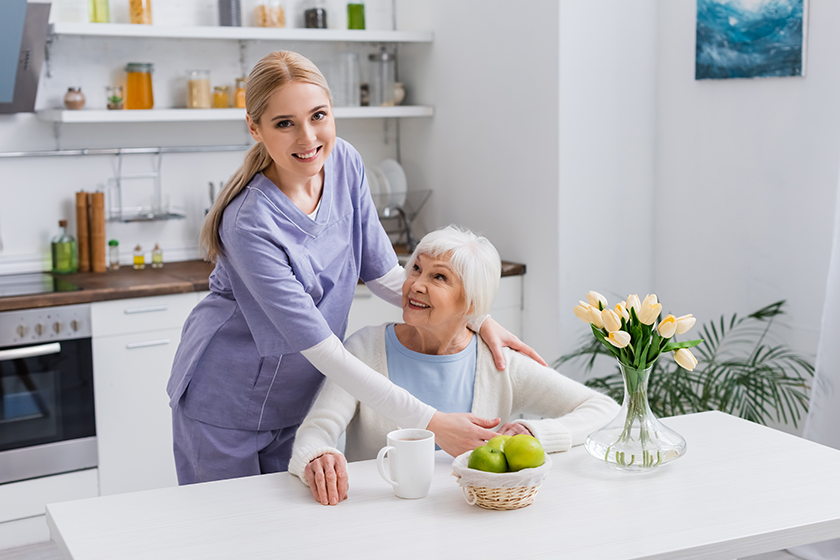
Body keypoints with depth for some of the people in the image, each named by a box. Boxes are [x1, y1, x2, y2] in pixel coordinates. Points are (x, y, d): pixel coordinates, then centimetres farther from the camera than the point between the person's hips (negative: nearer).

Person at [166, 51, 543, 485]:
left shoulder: (344, 163, -11)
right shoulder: (249, 224, -31)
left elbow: (382, 272, 0)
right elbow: (320, 347, -29)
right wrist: (428, 421, -29)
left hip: (296, 398, 5)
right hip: (225, 405, -5)